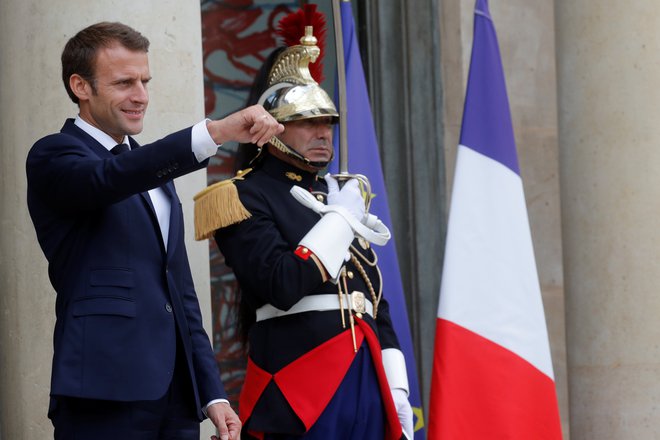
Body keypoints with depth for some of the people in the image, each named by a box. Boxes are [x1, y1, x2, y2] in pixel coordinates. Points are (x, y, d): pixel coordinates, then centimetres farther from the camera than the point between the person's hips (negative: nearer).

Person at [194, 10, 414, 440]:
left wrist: (398, 393, 13)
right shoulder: (246, 198, -2)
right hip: (300, 401, -7)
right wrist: (340, 218, -7)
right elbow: (282, 284, -18)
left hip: (366, 385, 7)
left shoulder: (343, 195, 20)